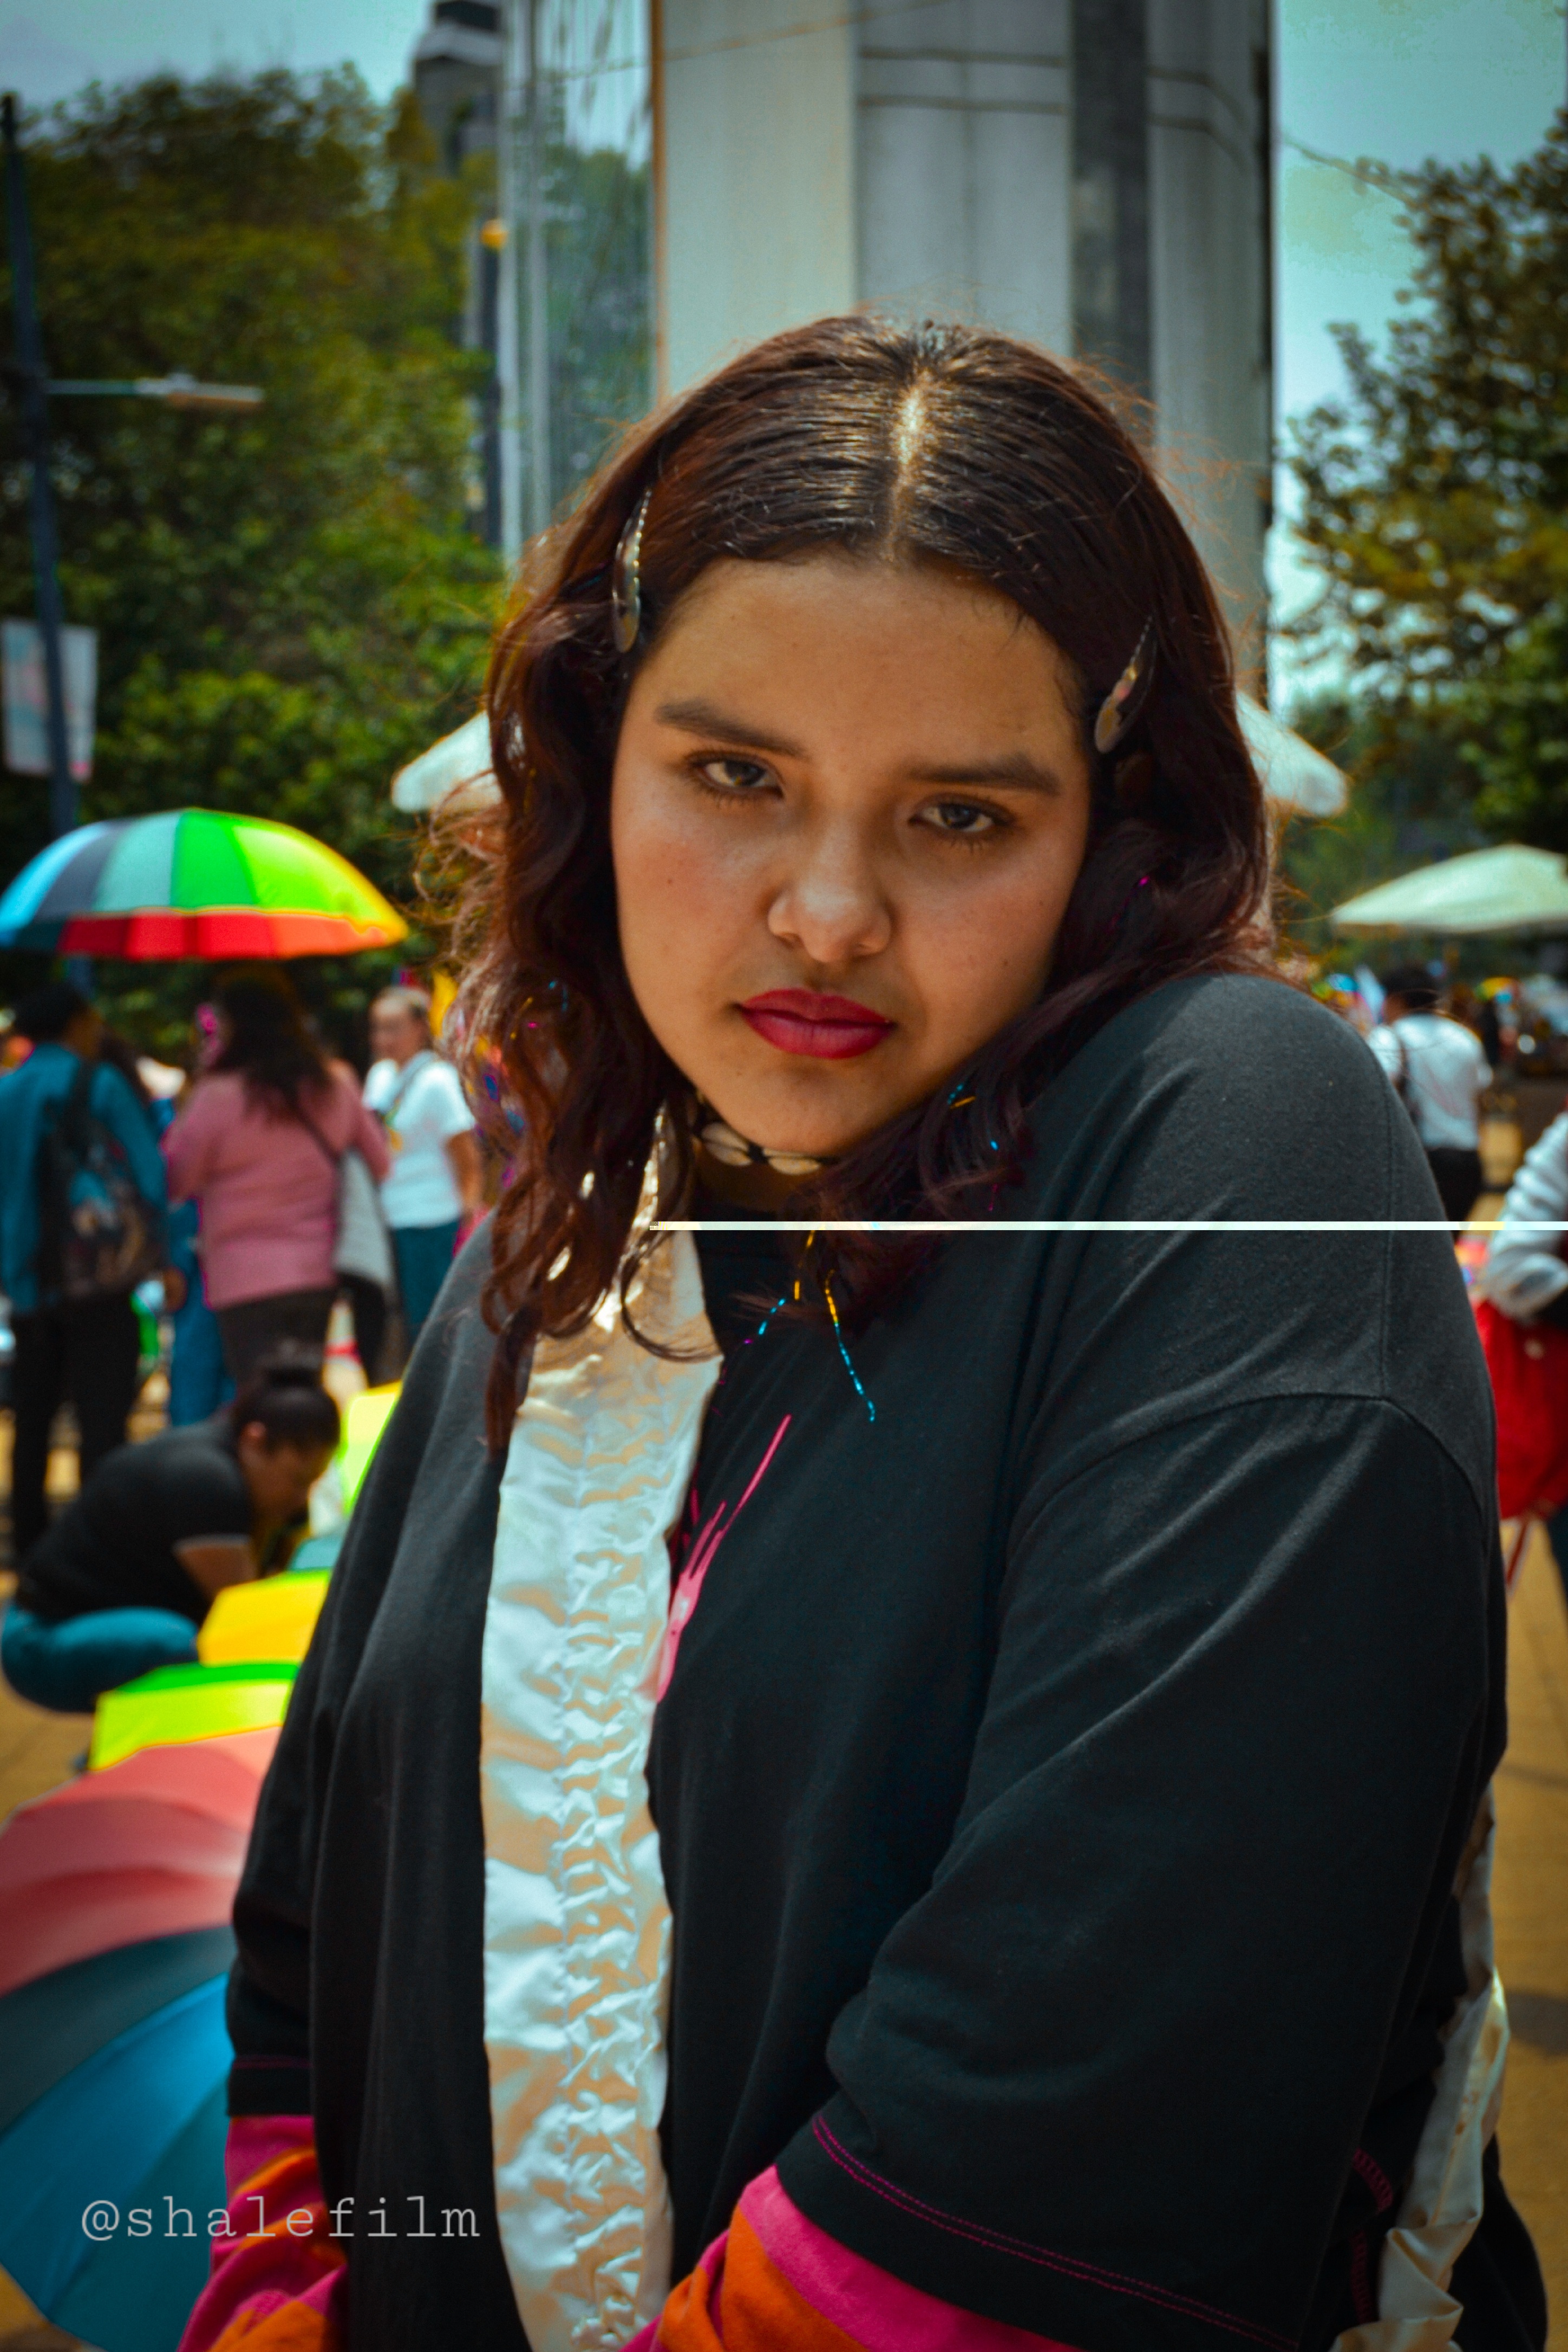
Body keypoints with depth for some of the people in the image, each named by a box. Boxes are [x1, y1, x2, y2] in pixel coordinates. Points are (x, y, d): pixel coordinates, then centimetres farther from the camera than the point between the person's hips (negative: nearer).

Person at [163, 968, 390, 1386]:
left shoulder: (217, 1096, -13)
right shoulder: (336, 1087, 2)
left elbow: (176, 1181, -3)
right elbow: (380, 1163, 13)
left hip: (245, 1279, -5)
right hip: (320, 1273, 5)